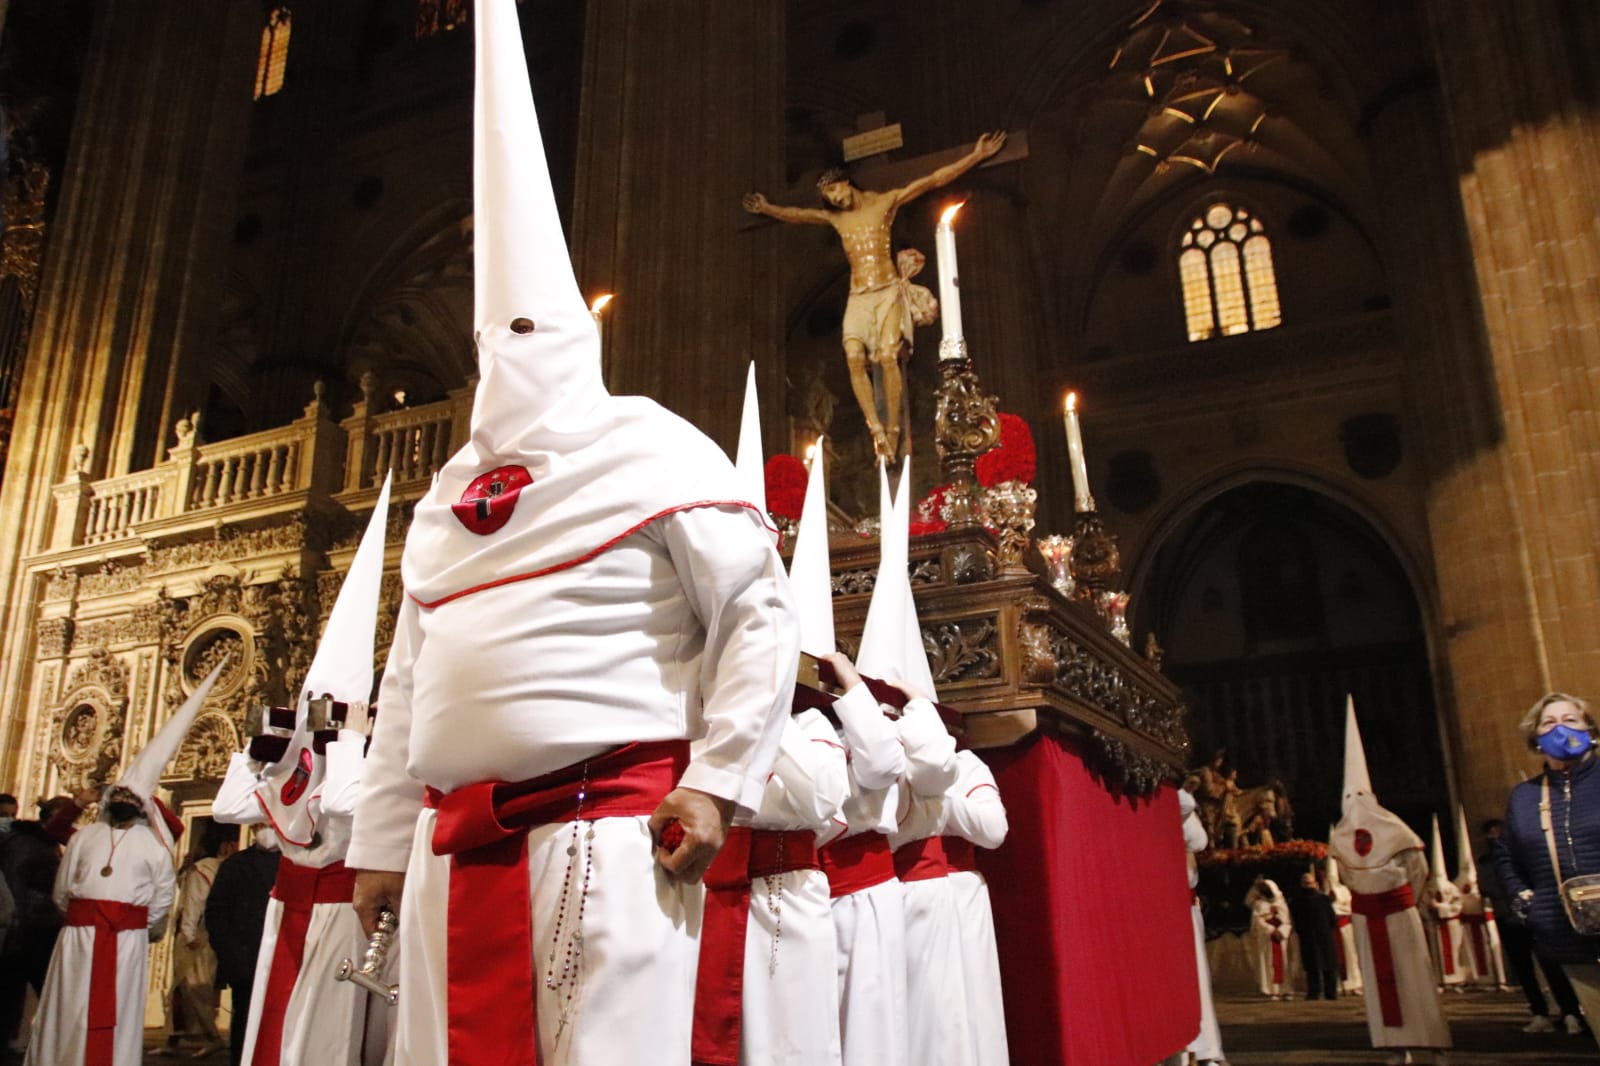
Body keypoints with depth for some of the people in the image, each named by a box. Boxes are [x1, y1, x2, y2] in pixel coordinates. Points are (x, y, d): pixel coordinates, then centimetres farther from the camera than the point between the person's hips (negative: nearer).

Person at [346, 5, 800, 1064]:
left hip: (608, 831, -6)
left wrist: (719, 779, -12)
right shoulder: (449, 496, 19)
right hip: (456, 846, 7)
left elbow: (759, 612, -6)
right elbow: (407, 682, 21)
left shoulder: (653, 451, 0)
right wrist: (383, 842, 19)